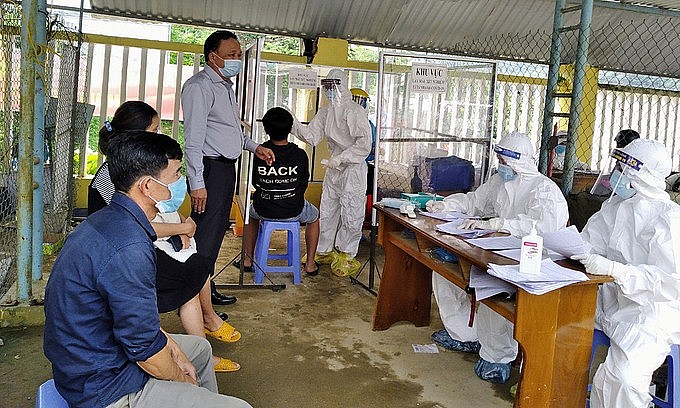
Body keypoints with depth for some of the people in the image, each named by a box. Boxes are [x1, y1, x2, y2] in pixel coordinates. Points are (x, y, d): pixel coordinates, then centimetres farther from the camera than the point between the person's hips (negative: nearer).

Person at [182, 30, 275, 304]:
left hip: (227, 168, 10)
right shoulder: (199, 86, -13)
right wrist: (197, 183, -24)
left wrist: (254, 147, 14)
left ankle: (206, 289, 28)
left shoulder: (226, 85, 18)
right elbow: (193, 139, -19)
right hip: (210, 168, -10)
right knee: (204, 235, -8)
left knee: (218, 230, 15)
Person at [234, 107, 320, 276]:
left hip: (264, 210, 2)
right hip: (293, 211, -1)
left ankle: (248, 259, 37)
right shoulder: (300, 155, -14)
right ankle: (310, 264, 30)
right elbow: (303, 186, -1)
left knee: (253, 213, 38)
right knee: (314, 216, 32)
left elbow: (255, 184, 2)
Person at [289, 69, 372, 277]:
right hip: (333, 168, 8)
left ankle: (344, 256, 11)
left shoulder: (355, 111, -13)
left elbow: (364, 143, -18)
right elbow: (312, 136, 6)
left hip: (353, 168, -8)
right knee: (327, 211, 15)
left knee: (350, 214, -1)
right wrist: (294, 124, -9)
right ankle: (324, 251, 29)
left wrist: (341, 158, -23)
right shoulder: (325, 112, 9)